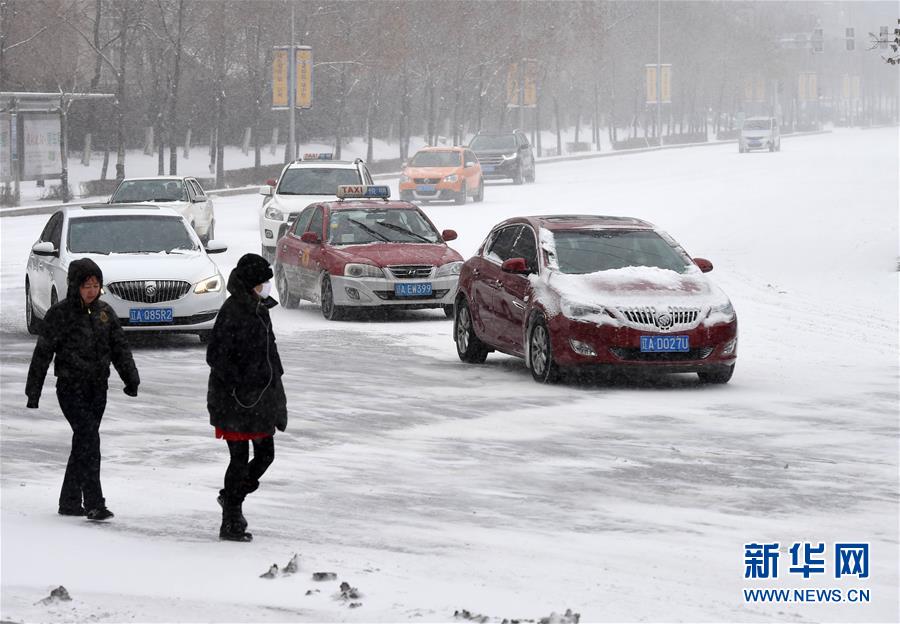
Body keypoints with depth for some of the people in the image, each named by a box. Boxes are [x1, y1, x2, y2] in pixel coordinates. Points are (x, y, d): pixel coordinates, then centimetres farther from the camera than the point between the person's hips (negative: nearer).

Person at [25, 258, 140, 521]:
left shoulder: (104, 312, 9)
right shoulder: (60, 314, -6)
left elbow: (120, 347, 14)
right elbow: (42, 353, -3)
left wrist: (131, 378, 2)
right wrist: (33, 392, -2)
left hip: (98, 388, 6)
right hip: (71, 388, -6)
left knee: (83, 443, 10)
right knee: (89, 439, -17)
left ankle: (70, 501, 20)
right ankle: (94, 504, -21)